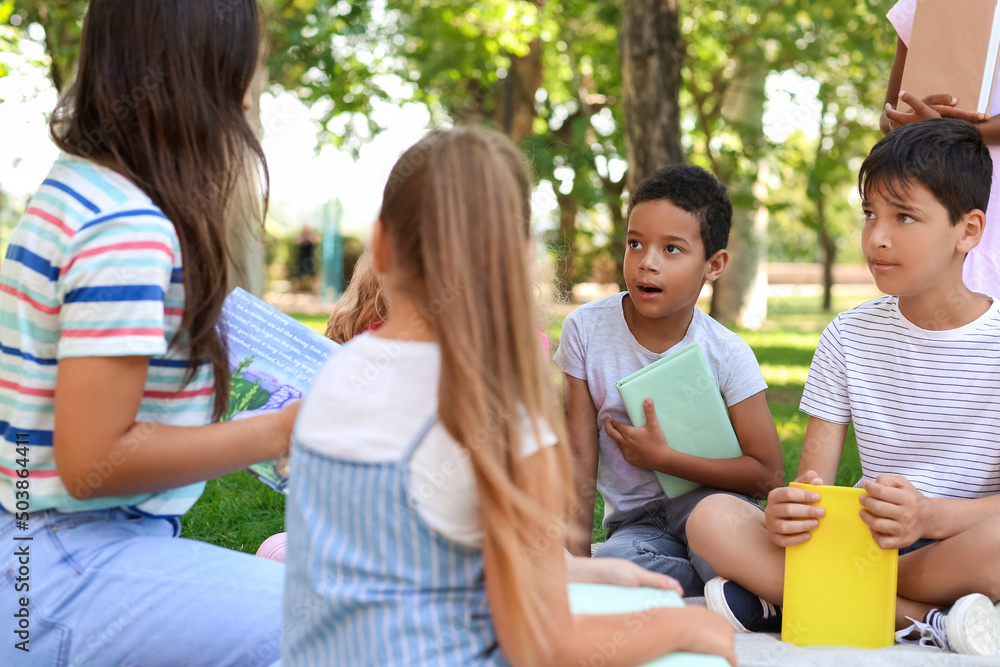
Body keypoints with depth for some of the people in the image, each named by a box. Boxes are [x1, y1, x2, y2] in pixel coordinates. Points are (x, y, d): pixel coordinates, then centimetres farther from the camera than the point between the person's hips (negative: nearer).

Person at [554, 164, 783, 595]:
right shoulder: (586, 329, -8)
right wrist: (577, 561, -11)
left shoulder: (727, 353, -10)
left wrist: (662, 457, -18)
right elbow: (580, 460, -6)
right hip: (635, 522, 2)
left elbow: (767, 474, -11)